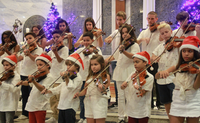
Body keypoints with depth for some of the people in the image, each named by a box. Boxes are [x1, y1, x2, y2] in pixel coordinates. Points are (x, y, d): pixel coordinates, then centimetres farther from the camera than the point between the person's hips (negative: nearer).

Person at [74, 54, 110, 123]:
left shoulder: (105, 76, -2)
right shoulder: (89, 77, 13)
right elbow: (85, 90, 13)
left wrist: (102, 87, -38)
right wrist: (79, 94, -6)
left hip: (100, 102, -5)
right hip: (89, 102, 5)